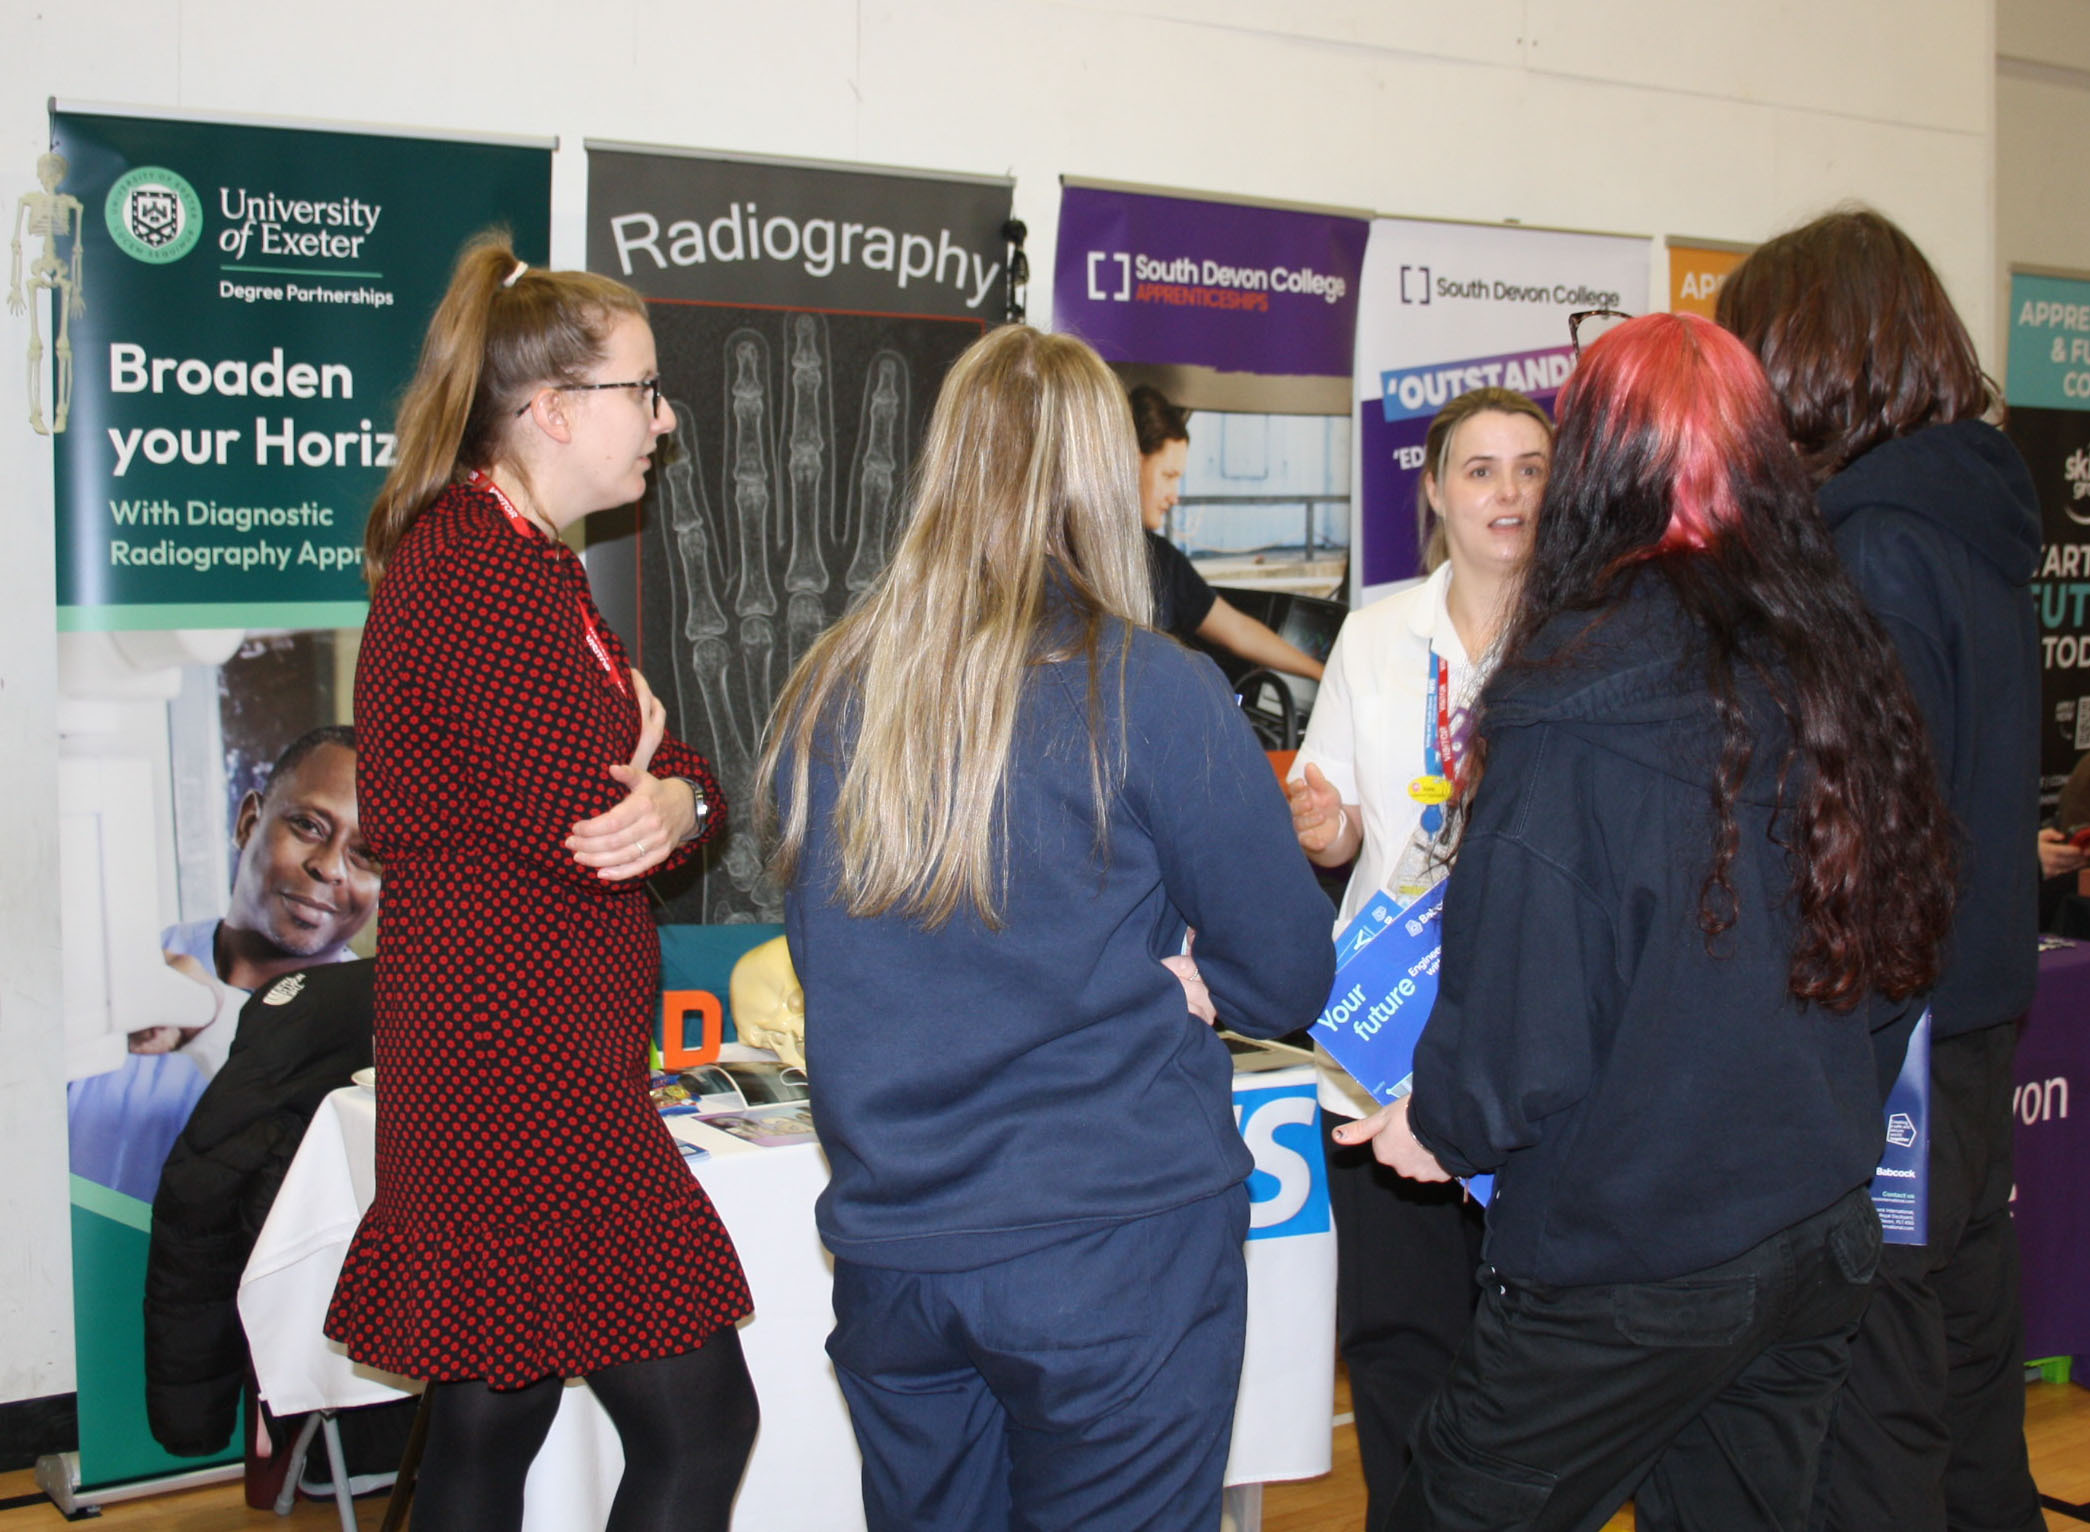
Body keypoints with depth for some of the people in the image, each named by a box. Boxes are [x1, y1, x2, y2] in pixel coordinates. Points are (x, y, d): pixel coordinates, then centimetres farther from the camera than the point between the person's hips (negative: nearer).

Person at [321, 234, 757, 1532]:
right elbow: (570, 821, -20)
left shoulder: (524, 558, 18)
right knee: (698, 1422, -4)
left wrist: (675, 802, -11)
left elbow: (683, 779, 13)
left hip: (498, 1058, 11)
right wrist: (640, 736, 1)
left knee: (491, 1418, 16)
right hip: (523, 1061, -11)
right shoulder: (476, 564, -15)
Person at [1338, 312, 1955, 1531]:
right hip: (1826, 1241, 7)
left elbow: (1524, 1008, -17)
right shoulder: (1841, 665, 0)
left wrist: (1442, 1126, 3)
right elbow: (1905, 950, 11)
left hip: (1635, 1270, -6)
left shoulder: (1573, 699, -19)